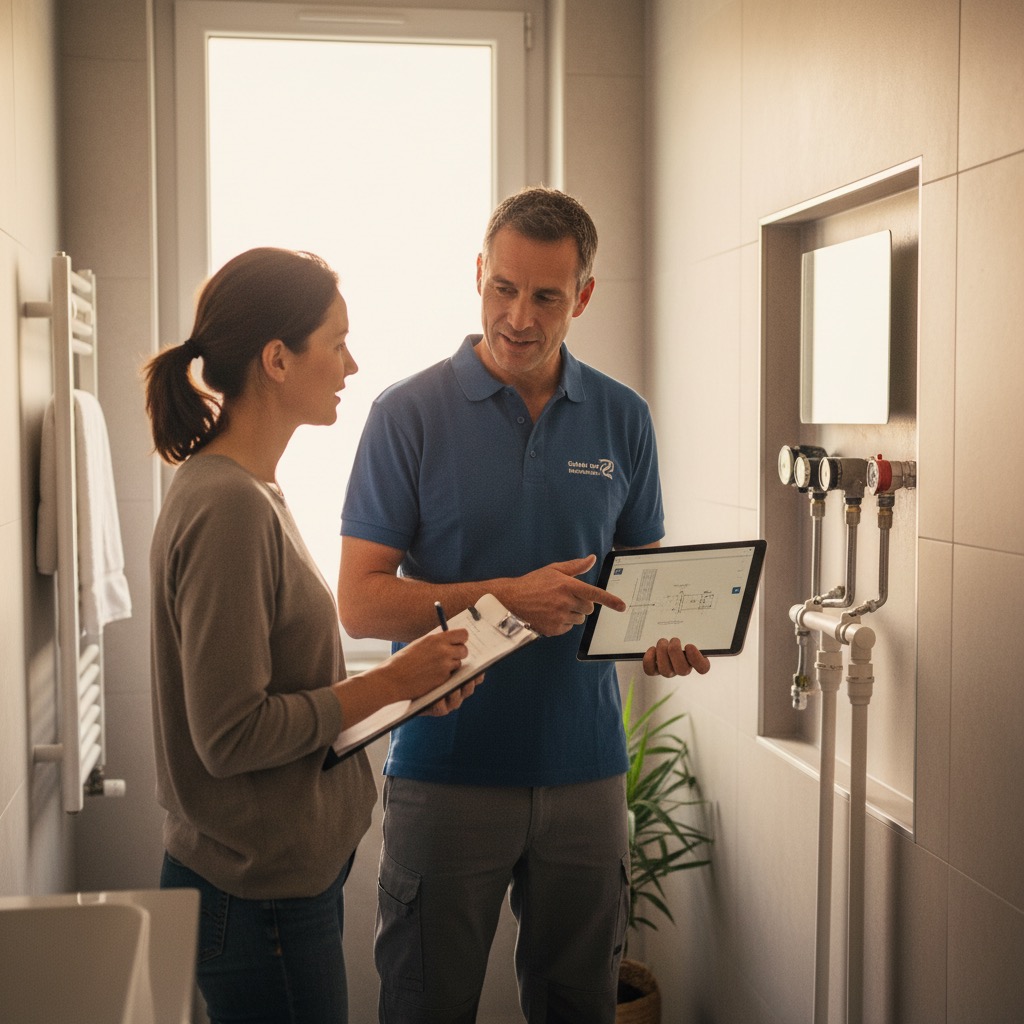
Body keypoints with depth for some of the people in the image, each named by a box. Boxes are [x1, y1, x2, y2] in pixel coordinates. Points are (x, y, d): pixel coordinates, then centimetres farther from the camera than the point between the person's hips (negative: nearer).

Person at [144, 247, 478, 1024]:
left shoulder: (252, 491, 9)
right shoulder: (227, 506, -21)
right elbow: (231, 733, -23)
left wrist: (396, 681, 1)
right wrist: (388, 683, -16)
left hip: (291, 869, 9)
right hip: (258, 894, -9)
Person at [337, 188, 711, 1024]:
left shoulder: (623, 419, 5)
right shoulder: (410, 413, -6)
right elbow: (361, 602, -9)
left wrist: (666, 636, -10)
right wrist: (505, 598, -22)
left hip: (585, 767, 3)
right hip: (446, 768, -3)